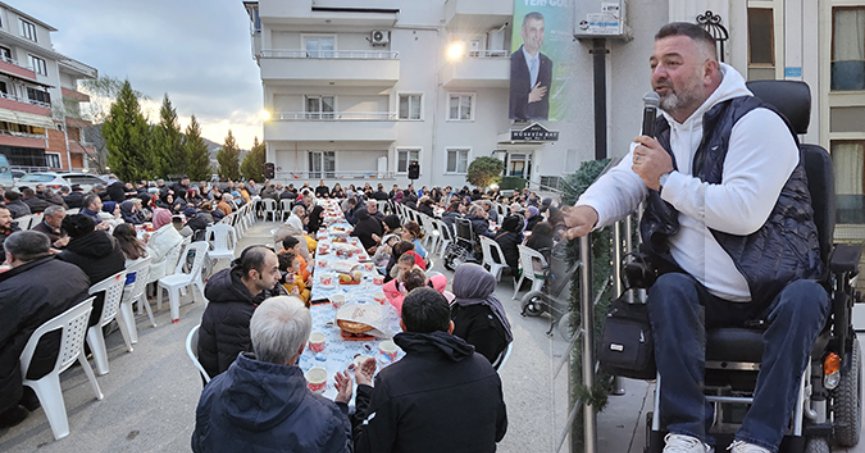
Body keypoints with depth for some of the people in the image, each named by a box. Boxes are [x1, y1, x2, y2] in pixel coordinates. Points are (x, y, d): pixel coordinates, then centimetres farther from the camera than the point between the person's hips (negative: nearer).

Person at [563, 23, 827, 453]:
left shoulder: (756, 123, -13)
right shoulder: (663, 131, 9)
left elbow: (745, 213, -26)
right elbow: (619, 182, 2)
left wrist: (668, 180, -22)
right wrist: (589, 211, -21)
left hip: (774, 288, -3)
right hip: (706, 294, 3)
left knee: (804, 299, -32)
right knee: (668, 288, -27)